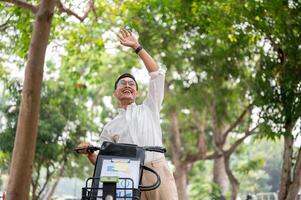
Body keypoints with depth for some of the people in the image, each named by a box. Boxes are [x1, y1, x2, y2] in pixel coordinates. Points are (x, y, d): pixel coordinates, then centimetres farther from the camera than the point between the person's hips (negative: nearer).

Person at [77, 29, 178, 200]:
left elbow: (157, 74, 15)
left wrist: (137, 47, 15)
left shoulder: (149, 108, 22)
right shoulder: (110, 128, 24)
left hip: (157, 169, -1)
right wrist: (90, 155, 0)